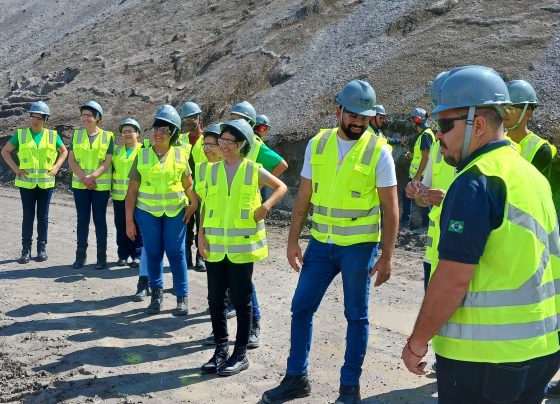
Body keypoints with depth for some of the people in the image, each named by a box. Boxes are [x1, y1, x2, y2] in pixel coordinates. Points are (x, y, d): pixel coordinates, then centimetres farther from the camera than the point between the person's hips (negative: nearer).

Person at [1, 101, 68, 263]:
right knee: (28, 216, 2)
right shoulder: (20, 134, 1)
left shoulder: (52, 135, 2)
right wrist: (15, 168, -2)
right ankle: (26, 250, 9)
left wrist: (56, 167, 2)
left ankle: (42, 249, 15)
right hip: (26, 182, 0)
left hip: (46, 182, 0)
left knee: (43, 216, 6)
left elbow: (64, 151, 16)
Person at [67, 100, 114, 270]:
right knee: (82, 220, 7)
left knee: (99, 220, 2)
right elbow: (71, 161, 1)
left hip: (101, 185, -3)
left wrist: (92, 177, -19)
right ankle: (81, 255, 14)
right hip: (80, 185, 3)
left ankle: (102, 256, 8)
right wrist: (84, 178, -12)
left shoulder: (107, 136, -2)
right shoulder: (77, 135, 7)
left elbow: (107, 162, -7)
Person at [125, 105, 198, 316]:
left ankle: (182, 297, 12)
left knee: (176, 252, 1)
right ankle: (156, 294, 23)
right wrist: (129, 220, 0)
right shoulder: (142, 155, 0)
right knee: (153, 253, 7)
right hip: (147, 211, 1)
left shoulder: (180, 155, 1)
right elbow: (132, 190, 2)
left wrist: (194, 204, -2)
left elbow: (188, 184, 11)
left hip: (175, 211, -1)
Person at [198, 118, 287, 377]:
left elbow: (281, 187, 9)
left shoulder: (254, 170, -2)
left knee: (241, 299, 3)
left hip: (242, 245, -3)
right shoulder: (212, 170, 7)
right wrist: (201, 234, 2)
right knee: (216, 299, 7)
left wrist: (266, 206, -7)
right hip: (215, 246, 3)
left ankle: (240, 354, 15)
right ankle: (221, 350, 22)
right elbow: (206, 205, 11)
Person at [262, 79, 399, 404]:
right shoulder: (317, 144, 1)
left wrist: (387, 256, -10)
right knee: (302, 307, 9)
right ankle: (296, 378, 25)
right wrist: (293, 240, 4)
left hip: (359, 246, -4)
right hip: (320, 243, 4)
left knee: (356, 316, 8)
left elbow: (391, 209, -7)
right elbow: (304, 197, 6)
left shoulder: (379, 151, -9)